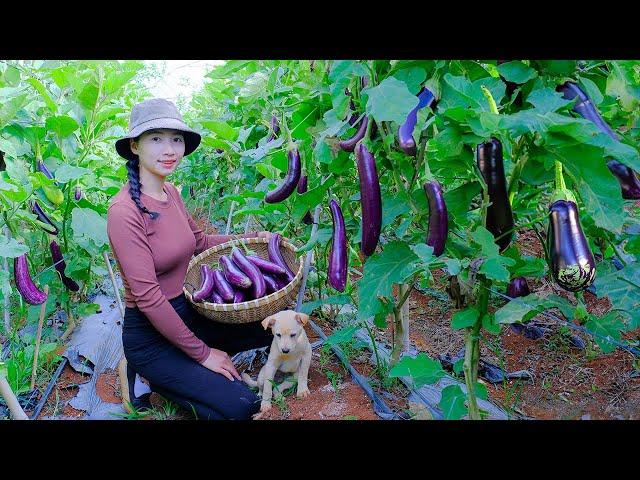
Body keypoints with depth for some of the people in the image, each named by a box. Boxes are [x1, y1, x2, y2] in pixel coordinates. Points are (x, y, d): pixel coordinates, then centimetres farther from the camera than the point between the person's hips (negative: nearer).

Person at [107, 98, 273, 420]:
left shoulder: (170, 192, 0)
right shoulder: (124, 211, -25)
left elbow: (199, 241, 17)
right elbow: (148, 298, -26)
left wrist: (250, 237, 4)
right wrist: (202, 353, -19)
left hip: (186, 311, 8)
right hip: (149, 334, -8)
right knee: (240, 406, -13)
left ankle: (179, 370, 12)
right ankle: (150, 377, 6)